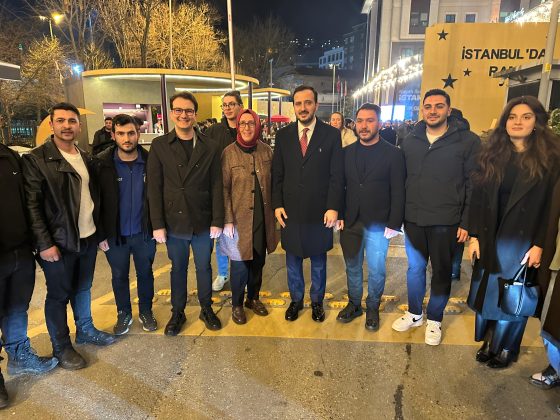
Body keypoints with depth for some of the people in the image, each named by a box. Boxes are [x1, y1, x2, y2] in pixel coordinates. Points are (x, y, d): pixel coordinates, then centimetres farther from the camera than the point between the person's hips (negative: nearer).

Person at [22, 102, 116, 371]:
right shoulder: (36, 159, -10)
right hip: (58, 242, -5)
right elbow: (32, 204, -13)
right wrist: (44, 243, -16)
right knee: (58, 295, 9)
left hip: (88, 238, 5)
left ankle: (85, 330, 38)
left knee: (83, 288, 18)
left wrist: (100, 232, 11)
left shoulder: (87, 159, 8)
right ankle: (60, 347, 26)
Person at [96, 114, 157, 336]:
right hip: (115, 234, 0)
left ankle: (146, 311, 37)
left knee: (145, 273, 17)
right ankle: (124, 314, 38)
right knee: (119, 276, 17)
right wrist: (100, 234, -7)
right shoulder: (102, 163, -9)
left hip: (144, 233, 1)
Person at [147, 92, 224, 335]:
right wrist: (158, 224, -7)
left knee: (204, 267, 15)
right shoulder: (159, 146, -2)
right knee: (178, 269, 15)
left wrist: (217, 221, -5)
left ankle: (206, 309, 35)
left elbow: (216, 186, -2)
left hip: (203, 223, 0)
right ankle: (177, 313, 33)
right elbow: (154, 188, -3)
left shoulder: (210, 148, -1)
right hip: (174, 222, 0)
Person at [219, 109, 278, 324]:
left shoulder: (267, 151, 2)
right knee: (240, 264, 5)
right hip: (240, 217, -3)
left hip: (263, 217, 4)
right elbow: (224, 189, -8)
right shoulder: (229, 152, -7)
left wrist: (274, 211, 6)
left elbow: (273, 183, 9)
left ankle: (253, 298, 36)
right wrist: (228, 220, -11)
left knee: (258, 260, 15)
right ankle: (237, 304, 27)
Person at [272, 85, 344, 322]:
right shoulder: (283, 135, 4)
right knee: (292, 260, 14)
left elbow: (337, 175, -5)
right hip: (290, 212, 2)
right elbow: (277, 174, 5)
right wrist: (277, 205, -2)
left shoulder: (331, 135, -3)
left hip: (320, 212, -2)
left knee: (318, 261, 14)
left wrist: (333, 208, -12)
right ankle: (296, 300, 34)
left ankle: (317, 301, 34)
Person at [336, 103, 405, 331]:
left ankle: (373, 308, 32)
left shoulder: (393, 154, -6)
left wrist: (394, 224, -11)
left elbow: (398, 193, -7)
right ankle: (354, 304, 35)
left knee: (376, 271, 11)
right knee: (352, 267, 16)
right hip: (350, 222, 3)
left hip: (378, 225, -3)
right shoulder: (347, 152, 3)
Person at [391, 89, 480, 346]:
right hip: (413, 219, 3)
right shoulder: (410, 141, 5)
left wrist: (466, 222, -9)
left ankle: (434, 319, 30)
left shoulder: (468, 141, -5)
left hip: (446, 222, -2)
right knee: (415, 268, 15)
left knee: (441, 272, 12)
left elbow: (474, 185, -5)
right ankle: (414, 313, 34)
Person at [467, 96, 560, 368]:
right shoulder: (491, 154, 4)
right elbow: (479, 198, 2)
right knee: (485, 290, 11)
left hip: (523, 241, -3)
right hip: (490, 239, 3)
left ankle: (506, 349, 29)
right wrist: (474, 236, -2)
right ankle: (487, 341, 31)